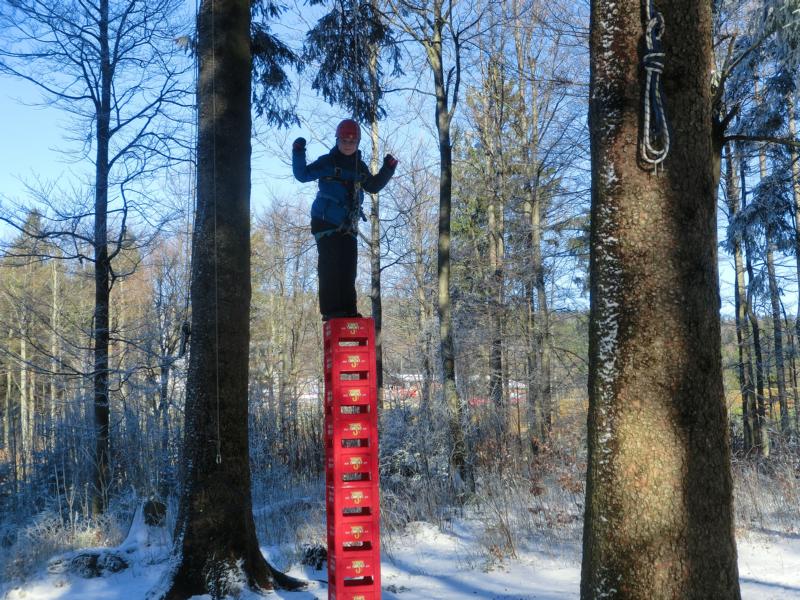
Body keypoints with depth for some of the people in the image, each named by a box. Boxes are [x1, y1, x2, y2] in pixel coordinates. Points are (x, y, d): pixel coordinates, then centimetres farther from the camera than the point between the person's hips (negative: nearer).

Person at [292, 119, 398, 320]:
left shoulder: (359, 166, 15)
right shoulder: (327, 162, -1)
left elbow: (373, 186, 26)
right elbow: (302, 175, -4)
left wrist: (388, 170, 15)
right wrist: (298, 153, -17)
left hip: (347, 226, 6)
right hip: (326, 223, -6)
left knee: (348, 269, 5)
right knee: (329, 267, -8)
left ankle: (347, 309, 9)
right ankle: (330, 310, -7)